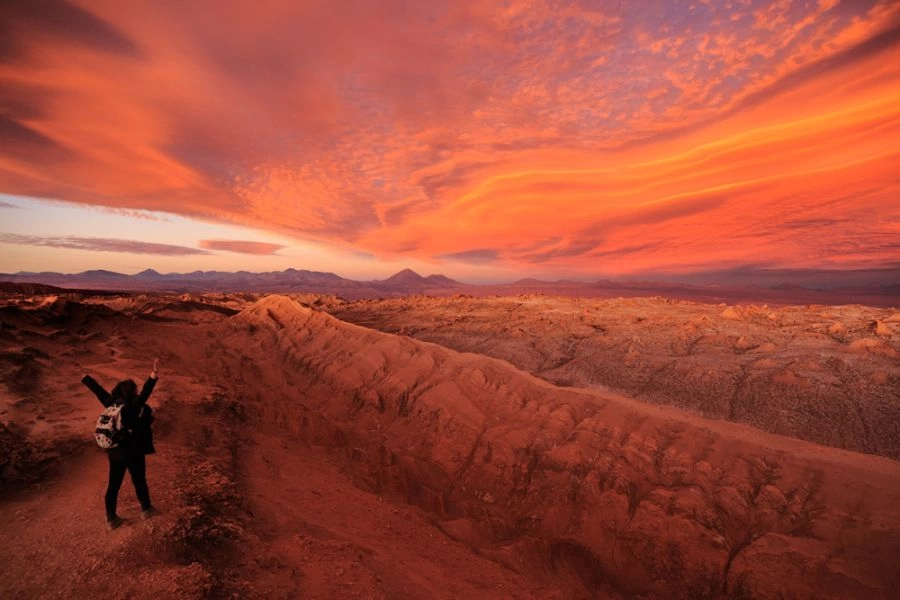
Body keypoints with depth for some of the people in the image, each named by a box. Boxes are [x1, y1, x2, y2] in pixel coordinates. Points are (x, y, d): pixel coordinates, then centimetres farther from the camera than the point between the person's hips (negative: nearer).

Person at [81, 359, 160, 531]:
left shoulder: (111, 403, -6)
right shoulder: (134, 407, -23)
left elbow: (98, 389, 9)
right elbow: (145, 392, -44)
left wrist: (85, 378, 23)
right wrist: (155, 374, -56)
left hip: (115, 452, 5)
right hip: (133, 453, -5)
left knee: (113, 485, 15)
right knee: (139, 481, 14)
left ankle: (111, 519, 28)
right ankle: (146, 509, 32)